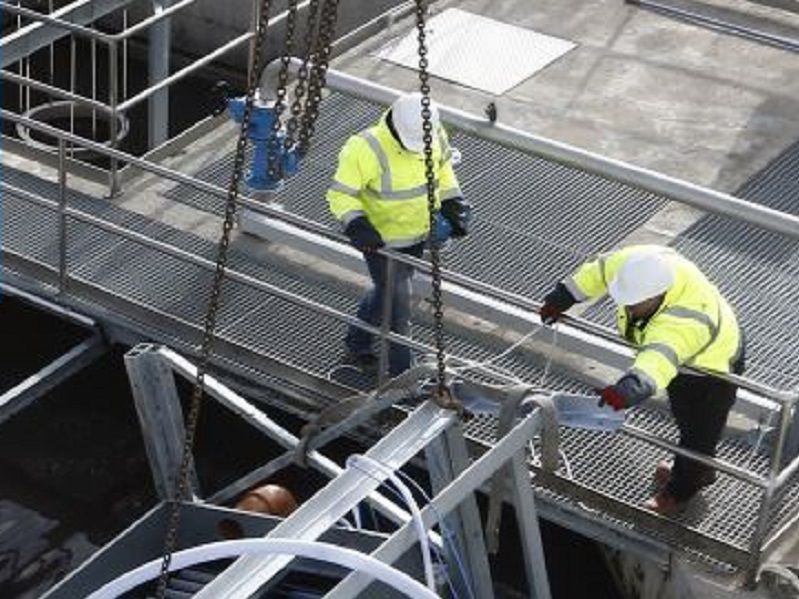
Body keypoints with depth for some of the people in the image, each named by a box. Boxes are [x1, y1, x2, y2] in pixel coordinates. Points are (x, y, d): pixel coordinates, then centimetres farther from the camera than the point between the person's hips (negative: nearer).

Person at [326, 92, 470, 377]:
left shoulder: (434, 134, -12)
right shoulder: (367, 150, -30)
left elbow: (442, 166, 10)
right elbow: (341, 194, -22)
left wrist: (452, 203, 1)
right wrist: (356, 224, -37)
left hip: (418, 234, 7)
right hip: (383, 241, -7)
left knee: (386, 291, 23)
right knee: (397, 303, -1)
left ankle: (357, 348, 44)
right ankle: (401, 374, 13)